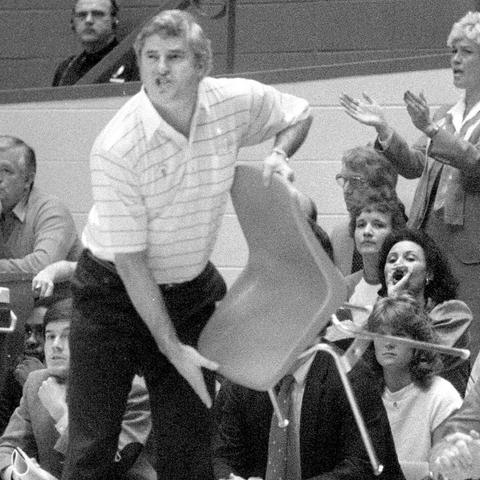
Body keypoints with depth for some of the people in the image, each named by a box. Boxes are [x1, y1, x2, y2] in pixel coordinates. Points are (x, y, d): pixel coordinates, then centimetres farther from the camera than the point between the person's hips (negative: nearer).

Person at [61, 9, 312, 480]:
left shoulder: (235, 101, -12)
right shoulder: (116, 146, -24)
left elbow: (298, 114, 13)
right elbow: (131, 259, -19)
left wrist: (279, 155, -9)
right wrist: (172, 348, -18)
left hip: (192, 289, 4)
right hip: (116, 291, -4)